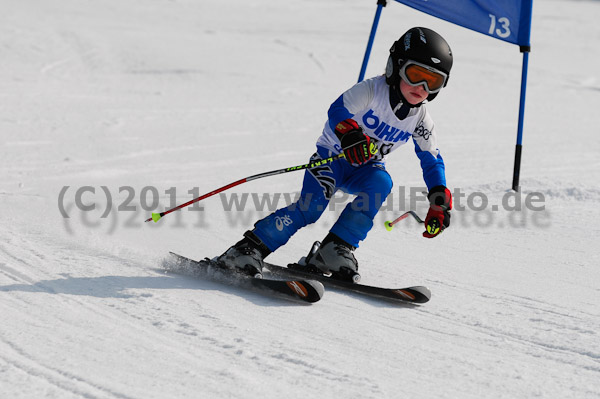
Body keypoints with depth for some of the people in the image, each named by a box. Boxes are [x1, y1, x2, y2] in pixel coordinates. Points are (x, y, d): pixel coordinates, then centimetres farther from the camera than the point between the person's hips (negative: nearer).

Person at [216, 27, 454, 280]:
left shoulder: (420, 119, -4)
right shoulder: (372, 90, -19)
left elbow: (432, 161, 5)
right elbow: (337, 110, -33)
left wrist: (439, 202, -8)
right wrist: (349, 133, -55)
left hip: (364, 169, 4)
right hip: (331, 156, -4)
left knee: (381, 182, -31)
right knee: (311, 205, -28)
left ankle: (333, 250, -29)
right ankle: (249, 250, -21)